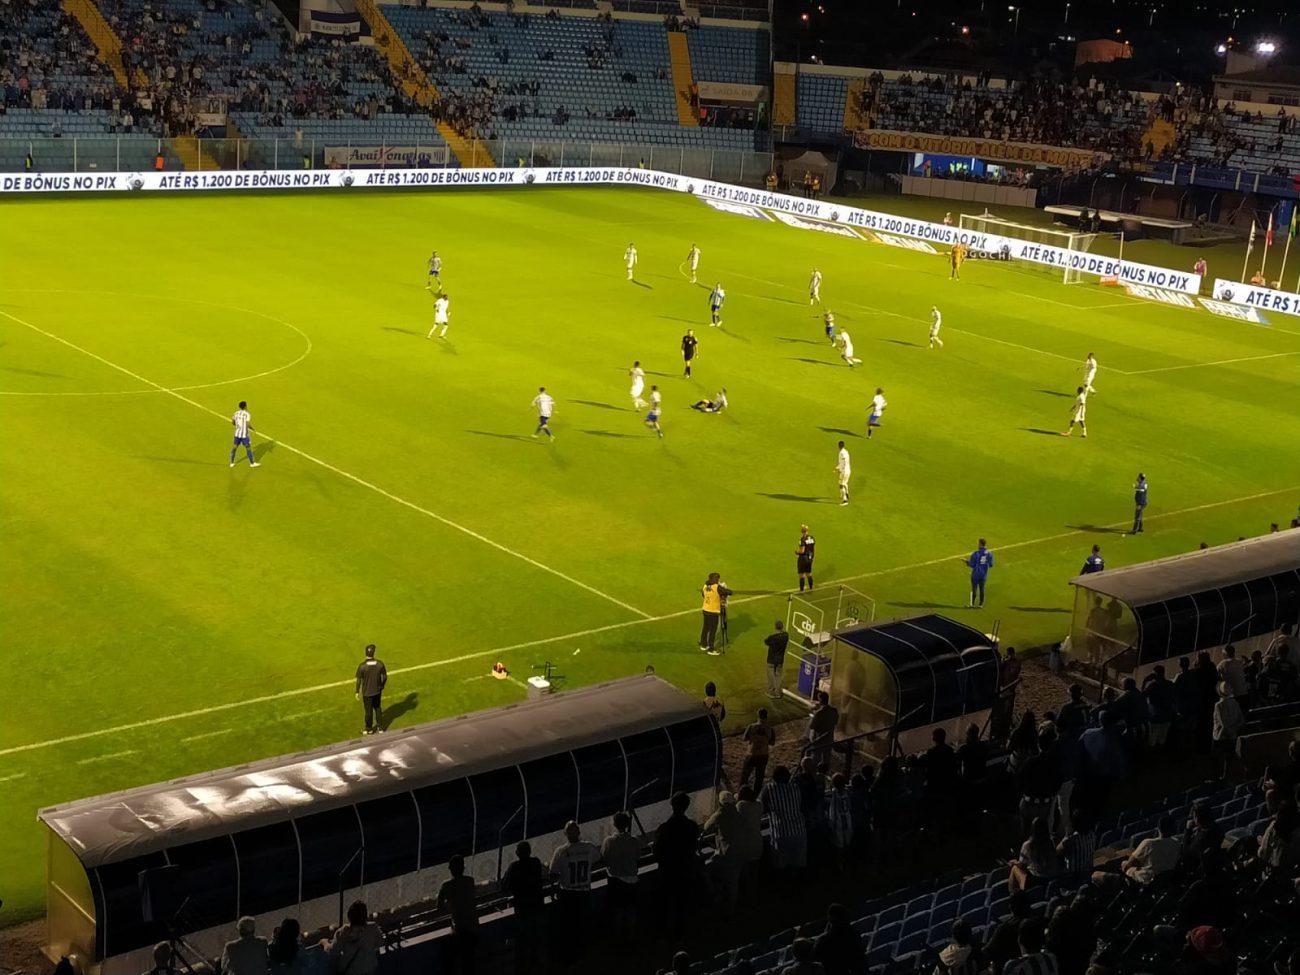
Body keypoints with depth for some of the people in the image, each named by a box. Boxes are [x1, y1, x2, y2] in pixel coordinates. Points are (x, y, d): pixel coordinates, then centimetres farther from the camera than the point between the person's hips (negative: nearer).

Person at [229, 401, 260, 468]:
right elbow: (248, 425, -20)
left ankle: (232, 463, 21)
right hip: (244, 435, -6)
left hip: (237, 433, 6)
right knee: (248, 448, 6)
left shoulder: (236, 413, 3)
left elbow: (232, 423, 11)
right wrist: (252, 428, 1)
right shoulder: (247, 414, -15)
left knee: (235, 447, 16)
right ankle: (252, 463, 15)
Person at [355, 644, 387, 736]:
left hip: (367, 692, -2)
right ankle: (380, 727, 34)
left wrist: (357, 692, -1)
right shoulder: (380, 664, -14)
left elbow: (359, 680, -14)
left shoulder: (362, 666, -22)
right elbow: (385, 677, -4)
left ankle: (369, 729, 33)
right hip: (377, 691, 2)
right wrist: (381, 686, 14)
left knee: (369, 711, 16)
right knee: (378, 709, 24)